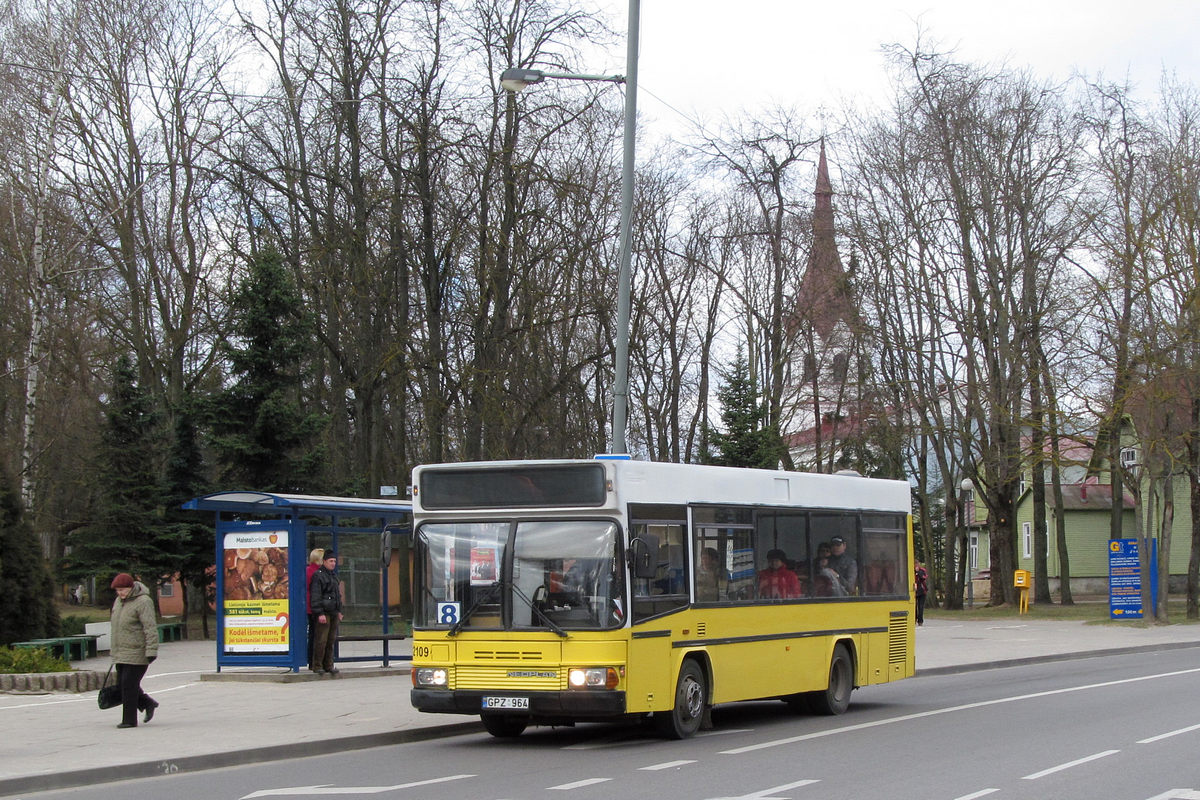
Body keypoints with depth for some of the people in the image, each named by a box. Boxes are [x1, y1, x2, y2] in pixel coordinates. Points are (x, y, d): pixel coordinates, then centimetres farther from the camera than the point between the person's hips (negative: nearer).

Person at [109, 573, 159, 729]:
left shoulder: (143, 602, -14)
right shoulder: (119, 601, 13)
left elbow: (151, 628, -19)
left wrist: (151, 651, -24)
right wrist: (113, 647, 26)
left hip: (136, 653, -9)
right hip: (121, 654, 9)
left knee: (129, 685, -9)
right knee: (122, 684, 9)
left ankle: (130, 720, -1)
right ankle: (148, 703, 26)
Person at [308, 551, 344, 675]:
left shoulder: (333, 575, 19)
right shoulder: (318, 575, -8)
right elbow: (315, 596, -13)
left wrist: (339, 611, 22)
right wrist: (320, 613, -19)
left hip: (334, 613, 8)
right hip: (324, 613, -8)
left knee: (331, 640, 9)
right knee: (321, 640, -8)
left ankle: (328, 665, 15)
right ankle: (317, 666, -3)